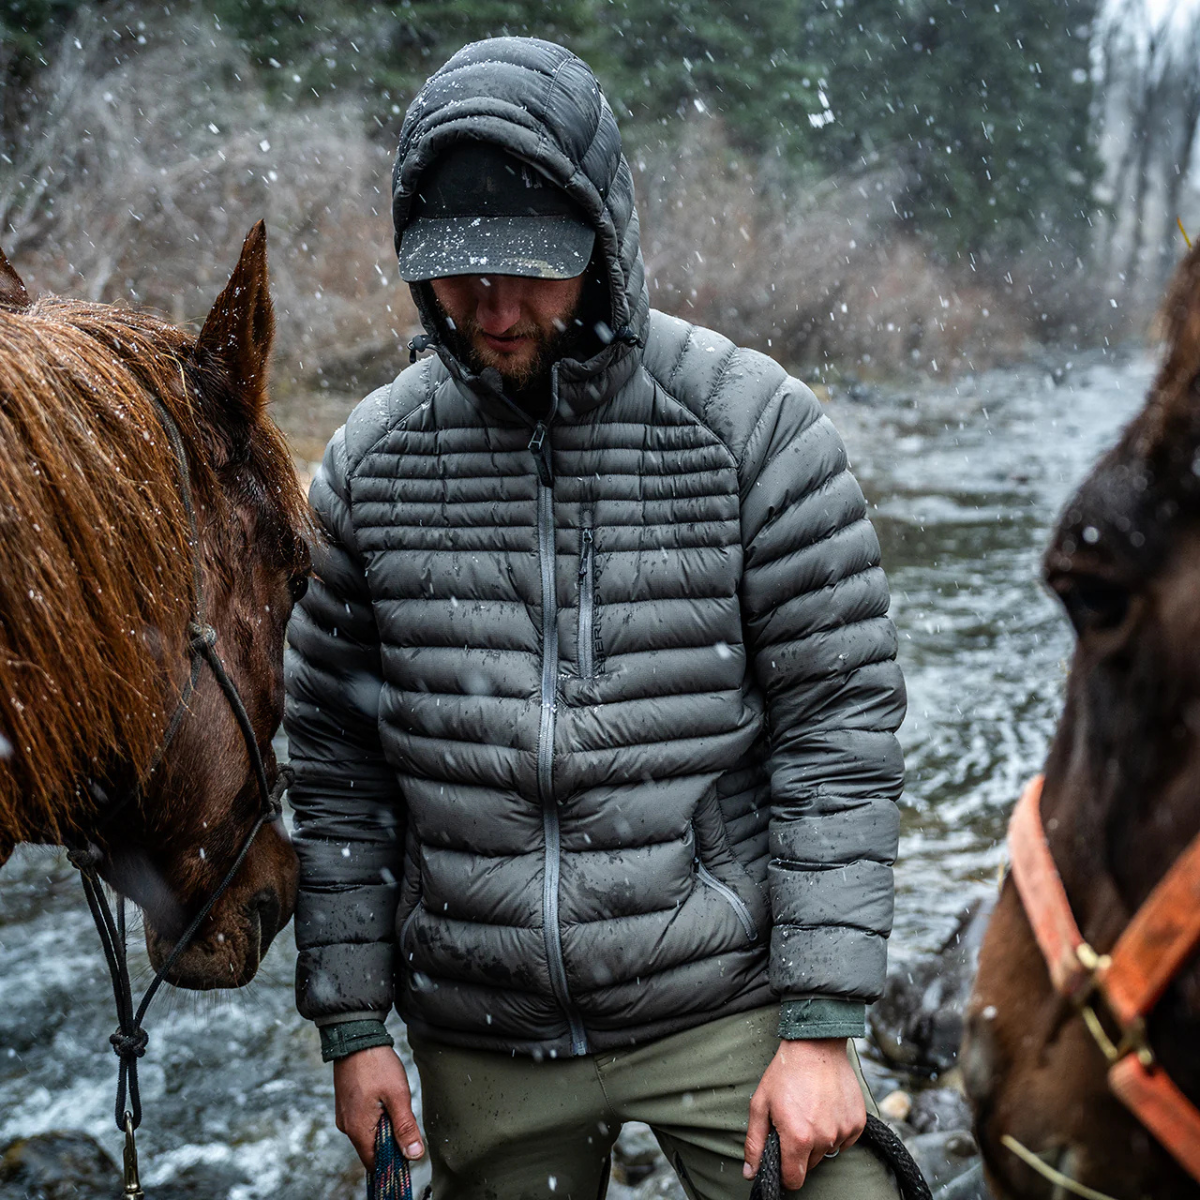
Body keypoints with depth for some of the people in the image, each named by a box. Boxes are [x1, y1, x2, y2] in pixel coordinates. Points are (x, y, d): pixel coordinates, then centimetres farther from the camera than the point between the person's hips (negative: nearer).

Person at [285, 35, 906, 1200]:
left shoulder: (755, 425, -10)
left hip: (720, 1006, -2)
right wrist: (352, 1026, 3)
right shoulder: (372, 459, -1)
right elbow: (330, 756, 4)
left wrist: (820, 1026, -11)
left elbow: (842, 722, -9)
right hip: (479, 1043, 3)